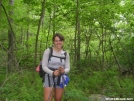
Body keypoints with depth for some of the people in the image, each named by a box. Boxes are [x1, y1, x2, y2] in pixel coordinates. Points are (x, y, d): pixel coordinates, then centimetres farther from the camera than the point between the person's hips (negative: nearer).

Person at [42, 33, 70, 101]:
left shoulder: (66, 54, 4)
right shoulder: (48, 51, -7)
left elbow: (68, 68, 3)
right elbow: (44, 66, -9)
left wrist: (63, 71, -20)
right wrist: (52, 73, -26)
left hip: (60, 79, 4)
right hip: (49, 78, -3)